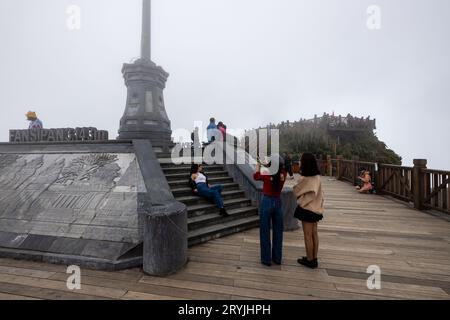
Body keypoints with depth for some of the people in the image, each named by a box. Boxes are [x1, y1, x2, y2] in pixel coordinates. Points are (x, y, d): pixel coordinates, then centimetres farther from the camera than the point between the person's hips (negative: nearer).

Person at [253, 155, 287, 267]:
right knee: (278, 231, 16)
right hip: (278, 202, 4)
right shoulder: (283, 175, -7)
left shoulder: (267, 175, -17)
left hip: (266, 202, -4)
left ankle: (266, 259, 17)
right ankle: (277, 258, 28)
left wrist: (258, 166, 18)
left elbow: (256, 176, 4)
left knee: (265, 232, 8)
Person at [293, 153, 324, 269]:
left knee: (308, 235, 6)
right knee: (314, 233, 16)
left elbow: (296, 191, -8)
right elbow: (319, 193, 7)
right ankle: (314, 259, 28)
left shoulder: (304, 179, -23)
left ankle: (310, 260, 20)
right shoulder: (317, 177, 1)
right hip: (315, 208, 8)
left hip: (307, 208, -8)